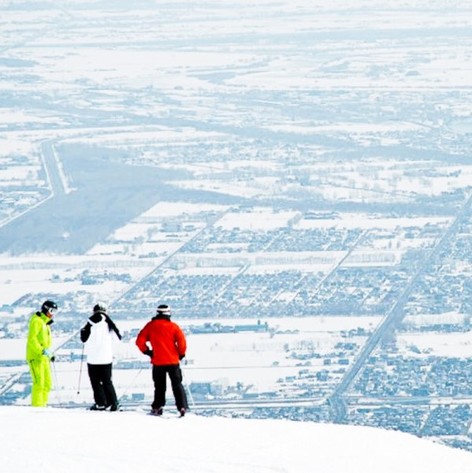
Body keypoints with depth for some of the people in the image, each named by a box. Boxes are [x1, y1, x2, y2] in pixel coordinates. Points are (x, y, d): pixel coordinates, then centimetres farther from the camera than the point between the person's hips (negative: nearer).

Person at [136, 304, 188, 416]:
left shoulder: (150, 326, 0)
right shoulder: (173, 326, -4)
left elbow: (140, 341, -3)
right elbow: (182, 342, -11)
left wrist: (147, 351, 10)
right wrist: (181, 354, 5)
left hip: (158, 362, 1)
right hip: (173, 361, -1)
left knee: (159, 386, 14)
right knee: (177, 385, 5)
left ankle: (158, 407, 8)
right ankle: (182, 406, -7)